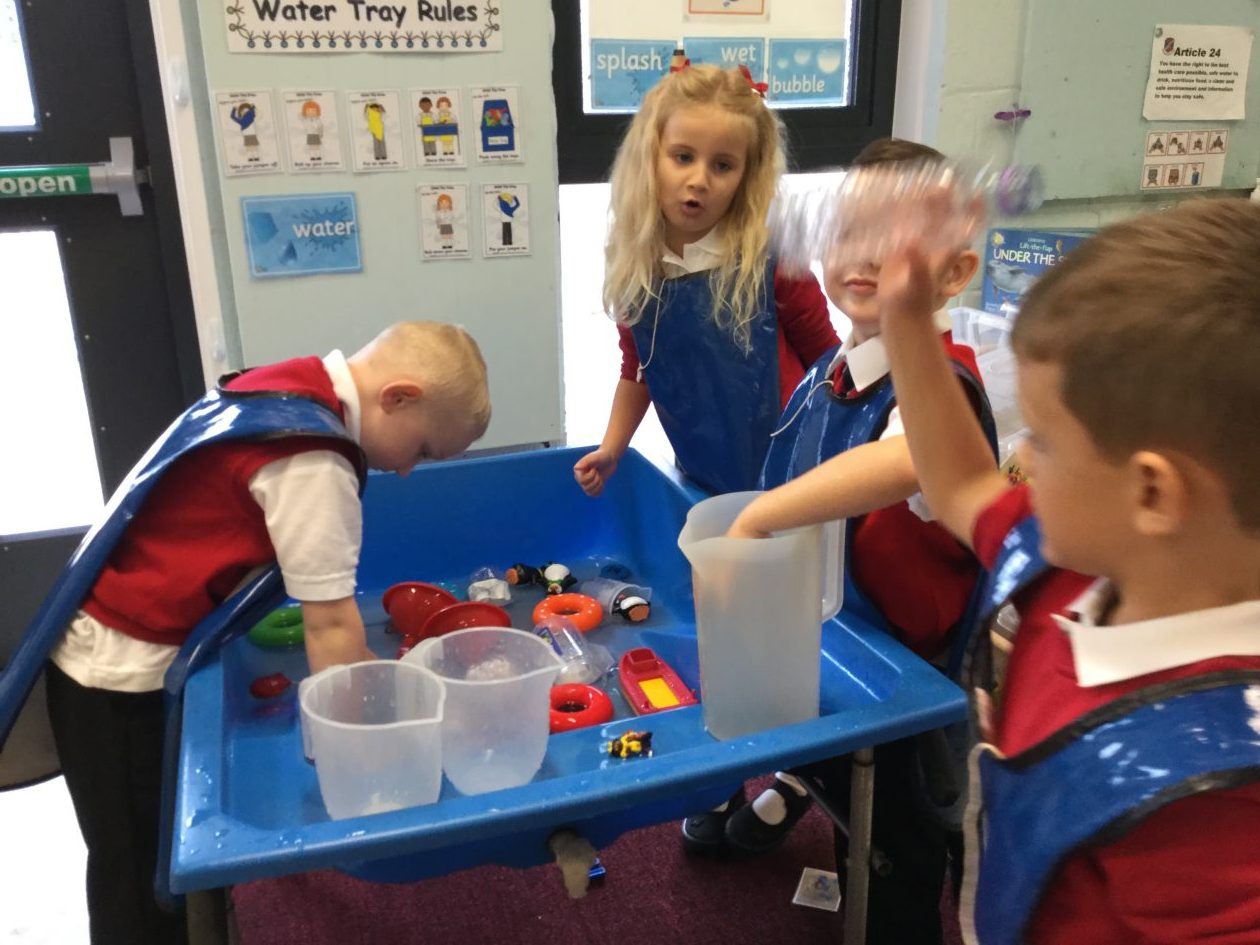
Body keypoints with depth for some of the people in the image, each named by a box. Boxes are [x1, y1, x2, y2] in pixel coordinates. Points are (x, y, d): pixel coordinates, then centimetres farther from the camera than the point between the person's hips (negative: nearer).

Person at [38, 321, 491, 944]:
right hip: (127, 670, -8)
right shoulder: (310, 460, -28)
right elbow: (331, 627, -24)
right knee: (146, 880, 9)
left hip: (114, 646, 8)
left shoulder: (291, 387, 0)